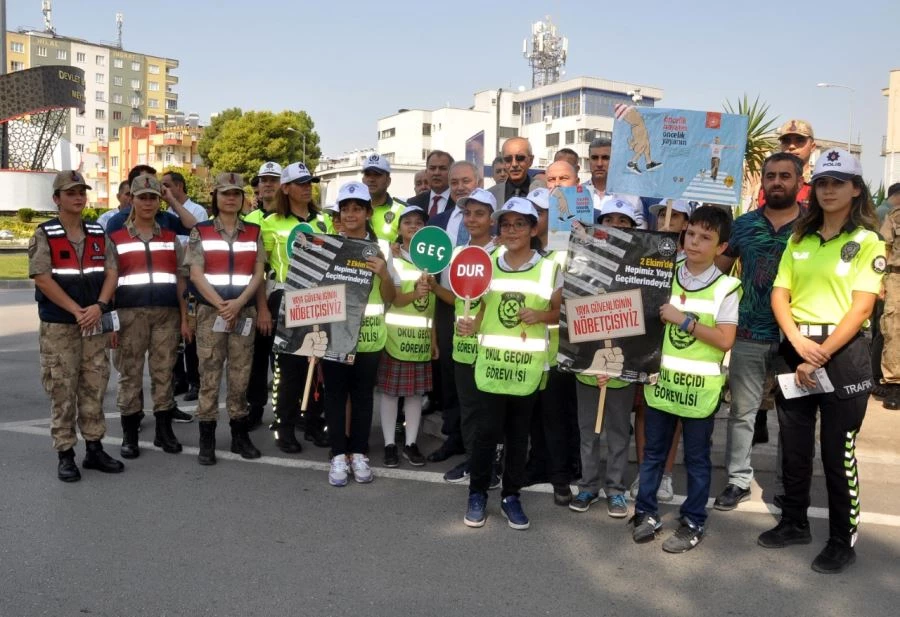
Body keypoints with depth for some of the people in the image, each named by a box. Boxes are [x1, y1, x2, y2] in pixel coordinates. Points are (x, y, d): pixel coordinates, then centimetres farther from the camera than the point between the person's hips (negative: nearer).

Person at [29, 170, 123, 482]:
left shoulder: (98, 233, 10)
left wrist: (98, 306, -12)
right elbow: (42, 278, -11)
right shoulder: (44, 234, -3)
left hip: (95, 324, 4)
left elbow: (111, 273, 4)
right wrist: (76, 311, -15)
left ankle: (94, 448, 17)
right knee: (62, 391, 1)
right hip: (58, 325, -4)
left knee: (94, 388, 8)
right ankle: (65, 455, 10)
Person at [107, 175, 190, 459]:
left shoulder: (171, 238, 13)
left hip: (167, 313, 2)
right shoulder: (115, 239, 7)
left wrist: (184, 318, 5)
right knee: (130, 374, 3)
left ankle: (164, 430, 16)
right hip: (130, 313, -2)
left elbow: (180, 281, 11)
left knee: (164, 372, 6)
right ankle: (129, 435, 12)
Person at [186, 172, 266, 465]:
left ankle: (240, 435, 17)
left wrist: (238, 303, -13)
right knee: (209, 376, 1)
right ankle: (206, 440, 8)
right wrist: (221, 305, -15)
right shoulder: (200, 232, 4)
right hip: (210, 312, -2)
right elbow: (196, 275, -4)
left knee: (240, 376, 7)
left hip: (244, 312, 2)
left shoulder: (254, 232, 9)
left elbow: (258, 274, 2)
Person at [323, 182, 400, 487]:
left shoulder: (380, 248, 3)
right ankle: (338, 455, 16)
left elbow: (390, 297, 4)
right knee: (335, 395, 5)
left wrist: (383, 273, -15)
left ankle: (359, 454, 21)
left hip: (369, 336, 1)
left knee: (363, 395, 9)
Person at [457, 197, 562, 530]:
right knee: (488, 430, 1)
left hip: (528, 364, 0)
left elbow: (559, 313, 7)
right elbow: (483, 311, 11)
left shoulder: (549, 269, 0)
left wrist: (540, 315, -14)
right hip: (491, 361, 1)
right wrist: (470, 325, -10)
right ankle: (477, 494, 19)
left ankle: (511, 496, 24)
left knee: (518, 434, 9)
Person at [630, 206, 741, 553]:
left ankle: (694, 523, 23)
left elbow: (725, 341, -14)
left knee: (696, 458, 10)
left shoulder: (725, 288, -7)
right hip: (661, 380, 4)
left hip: (700, 386, -3)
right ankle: (646, 513, 27)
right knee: (653, 452, 13)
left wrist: (684, 320, -18)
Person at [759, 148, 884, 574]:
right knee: (794, 445, 13)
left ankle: (843, 540, 18)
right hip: (795, 349, 5)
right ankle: (794, 523, 29)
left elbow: (861, 308, -11)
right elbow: (779, 295, 5)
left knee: (837, 451, 2)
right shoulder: (799, 239, 11)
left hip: (843, 353, -4)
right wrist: (798, 342, -12)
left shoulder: (868, 243, -3)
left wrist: (820, 357, -17)